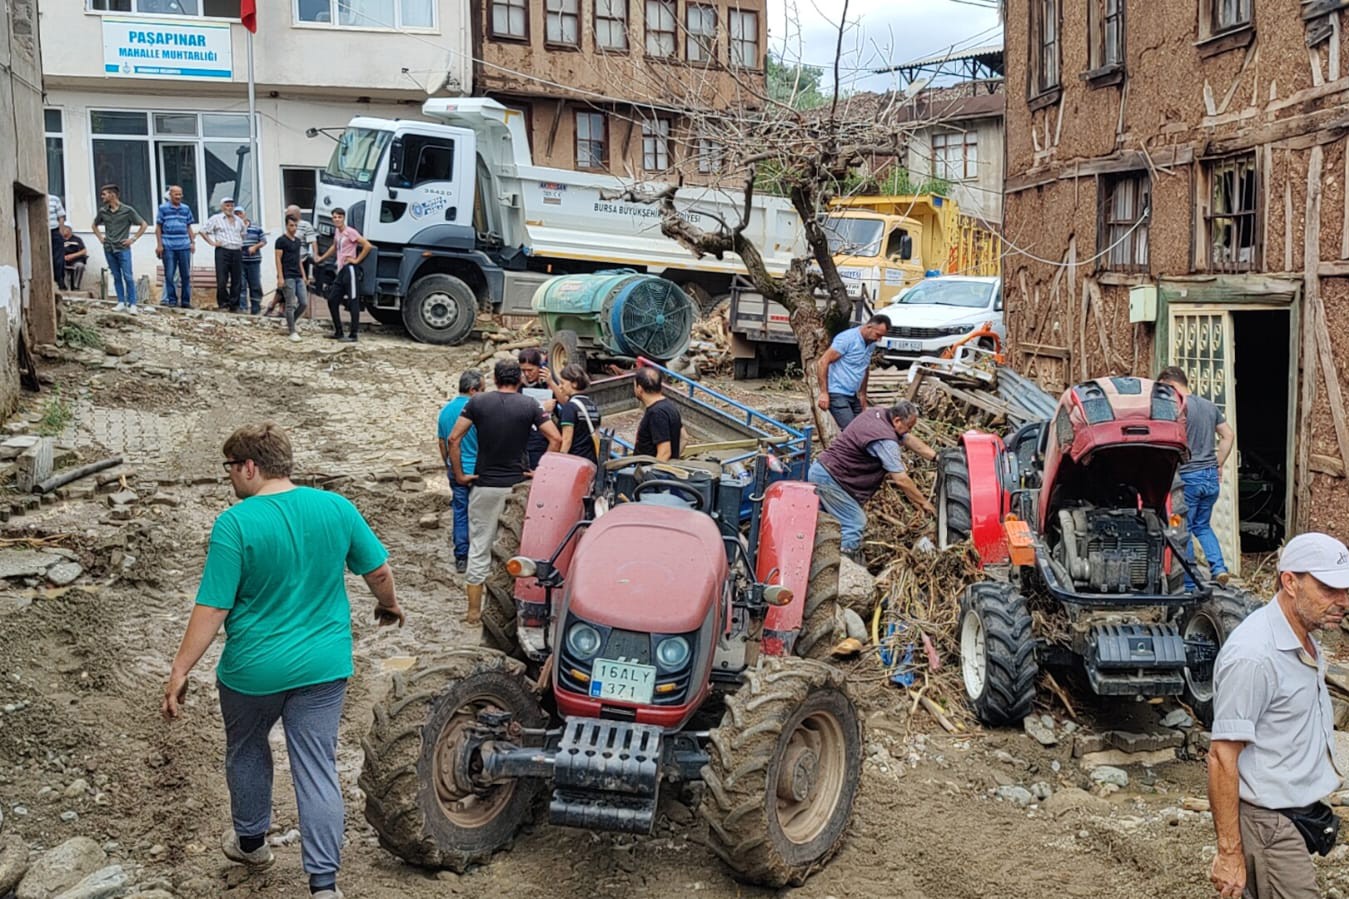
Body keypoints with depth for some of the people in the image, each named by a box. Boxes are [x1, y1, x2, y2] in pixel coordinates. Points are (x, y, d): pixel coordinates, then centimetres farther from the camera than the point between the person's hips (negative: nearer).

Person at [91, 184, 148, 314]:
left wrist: (133, 239, -4)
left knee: (128, 277, -6)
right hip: (109, 249, 4)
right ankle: (121, 302, 10)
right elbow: (95, 225, 25)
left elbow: (144, 225, 0)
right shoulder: (102, 211, 7)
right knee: (116, 277, 6)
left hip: (123, 248, -4)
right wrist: (100, 238, 11)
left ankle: (131, 304, -4)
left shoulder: (127, 210, -5)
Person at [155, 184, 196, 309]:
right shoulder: (163, 208, 4)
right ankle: (172, 300, 7)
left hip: (184, 247, 2)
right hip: (168, 247, -2)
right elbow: (158, 227, 4)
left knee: (186, 275, 4)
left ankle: (186, 301, 10)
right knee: (169, 275, 0)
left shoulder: (186, 209, 12)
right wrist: (159, 245, -3)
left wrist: (193, 242, 7)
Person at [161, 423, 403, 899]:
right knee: (317, 769, 8)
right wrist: (389, 605, 23)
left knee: (246, 753, 24)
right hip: (324, 665, 3)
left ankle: (250, 841, 44)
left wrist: (179, 671, -10)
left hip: (254, 670, -2)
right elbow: (378, 571, 3)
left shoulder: (234, 524, -18)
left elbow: (212, 609, -18)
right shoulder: (336, 507, -5)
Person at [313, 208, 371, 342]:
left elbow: (367, 246, -18)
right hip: (341, 270, 9)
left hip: (350, 269, -9)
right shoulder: (337, 231, 14)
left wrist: (357, 260, -14)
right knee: (332, 300, 12)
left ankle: (353, 335, -4)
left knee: (353, 302, -6)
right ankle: (338, 332, 20)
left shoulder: (350, 232, -11)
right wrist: (321, 258, 36)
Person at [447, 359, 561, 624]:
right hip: (517, 485, 0)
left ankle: (474, 611, 10)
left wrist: (459, 474, -1)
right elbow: (556, 439, -9)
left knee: (479, 547, 7)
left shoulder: (477, 402, -2)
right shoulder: (529, 405, -2)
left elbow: (453, 438, -8)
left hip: (484, 485, 0)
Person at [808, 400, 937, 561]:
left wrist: (937, 457, 14)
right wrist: (924, 503, -12)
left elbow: (909, 439, 15)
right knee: (855, 523, -9)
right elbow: (901, 480, -22)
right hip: (828, 478, -10)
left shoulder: (877, 413, 3)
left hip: (820, 470, 10)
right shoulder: (884, 440, -23)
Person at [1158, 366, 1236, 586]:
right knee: (1203, 526, 21)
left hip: (1187, 477, -7)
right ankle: (1218, 567, 3)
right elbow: (1229, 435, 15)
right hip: (1211, 476, 7)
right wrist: (1219, 464, 18)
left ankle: (1188, 583, 7)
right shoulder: (1210, 406, 11)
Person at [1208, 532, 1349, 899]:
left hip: (1297, 814, 9)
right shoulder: (1253, 656, -24)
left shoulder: (1305, 642, 7)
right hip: (1269, 826, -9)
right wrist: (1229, 852, -22)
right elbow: (1222, 758, -24)